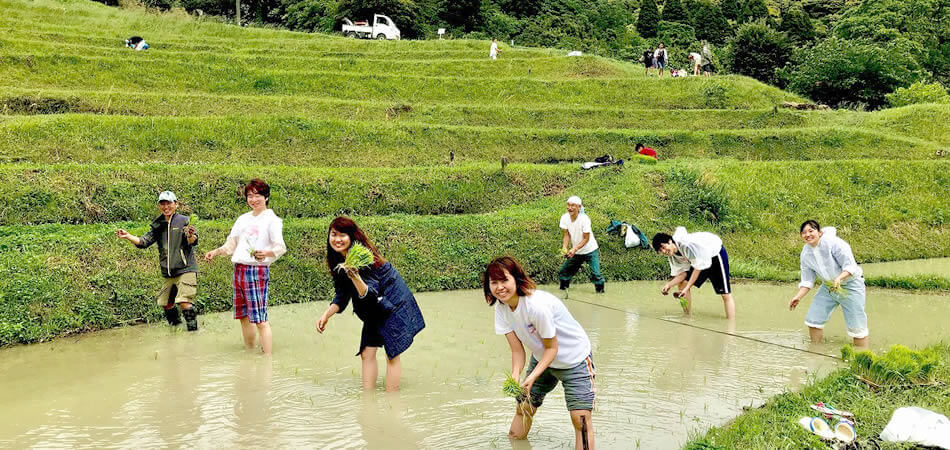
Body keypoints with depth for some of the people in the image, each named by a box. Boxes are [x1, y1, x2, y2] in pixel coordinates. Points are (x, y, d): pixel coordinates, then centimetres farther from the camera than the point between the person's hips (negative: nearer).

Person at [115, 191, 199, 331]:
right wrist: (127, 236, -7)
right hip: (169, 273, 7)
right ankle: (175, 325, 35)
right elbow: (144, 241, 7)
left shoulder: (184, 221, -5)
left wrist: (191, 236, -40)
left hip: (186, 269, -6)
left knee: (184, 302, -18)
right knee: (165, 302, 14)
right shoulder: (157, 225, 11)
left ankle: (193, 329, -9)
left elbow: (193, 242, -17)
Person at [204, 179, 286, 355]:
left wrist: (266, 253, -31)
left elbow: (280, 247, -12)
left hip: (258, 270, -7)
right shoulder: (243, 219, 19)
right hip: (239, 269, 7)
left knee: (259, 318, -12)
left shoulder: (272, 220, -1)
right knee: (244, 316, 10)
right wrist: (215, 252, 9)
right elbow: (231, 245, 25)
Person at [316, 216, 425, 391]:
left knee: (392, 354, -5)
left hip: (394, 304, -8)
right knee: (367, 353, 3)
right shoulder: (338, 260, -3)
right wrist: (326, 315, -6)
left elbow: (370, 294, -33)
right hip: (375, 310, 8)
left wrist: (355, 277, -50)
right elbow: (342, 295, 4)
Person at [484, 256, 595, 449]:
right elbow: (517, 350, -12)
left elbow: (552, 348, -23)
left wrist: (533, 377, -32)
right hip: (542, 358, 7)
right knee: (523, 406, 17)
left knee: (580, 417, -16)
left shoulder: (537, 305, -34)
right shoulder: (501, 308, -13)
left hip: (574, 359, -7)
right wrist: (515, 376, -30)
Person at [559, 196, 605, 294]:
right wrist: (564, 247, -22)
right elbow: (566, 235, -4)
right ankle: (563, 289, 27)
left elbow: (586, 239, -22)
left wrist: (574, 249, -33)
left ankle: (600, 290, 4)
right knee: (564, 270, 8)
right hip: (575, 252, 5)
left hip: (590, 251, -5)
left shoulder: (584, 219, -26)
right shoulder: (564, 218, -11)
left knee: (595, 274, -15)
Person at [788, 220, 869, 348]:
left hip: (850, 285, -6)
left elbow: (850, 266, -25)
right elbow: (807, 280, 2)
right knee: (813, 320, 4)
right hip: (828, 287, 6)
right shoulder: (805, 253, -3)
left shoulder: (833, 242, -23)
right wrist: (798, 297, -11)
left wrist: (839, 278, -43)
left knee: (856, 326, -6)